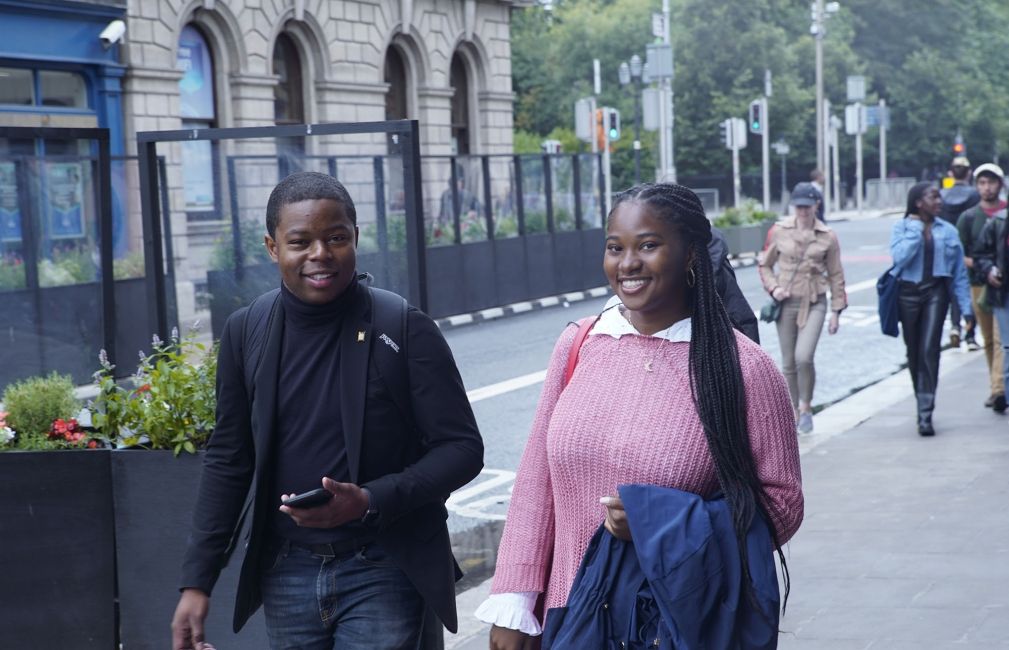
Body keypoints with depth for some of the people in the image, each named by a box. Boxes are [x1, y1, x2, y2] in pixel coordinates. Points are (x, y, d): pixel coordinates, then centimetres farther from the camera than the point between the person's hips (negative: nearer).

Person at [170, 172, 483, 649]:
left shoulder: (405, 330, -8)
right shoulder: (246, 333, 2)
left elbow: (462, 448, -7)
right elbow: (227, 462, 9)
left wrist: (370, 501, -21)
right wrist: (197, 581, 5)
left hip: (383, 574, -3)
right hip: (286, 572, 3)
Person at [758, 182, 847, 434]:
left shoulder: (828, 237, -1)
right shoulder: (779, 231, 0)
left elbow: (835, 275, 5)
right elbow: (765, 265, 11)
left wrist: (836, 311, 3)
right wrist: (773, 287, -7)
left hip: (815, 303, -2)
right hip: (786, 303, 2)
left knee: (804, 357, -19)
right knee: (789, 363, 7)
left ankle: (806, 407, 2)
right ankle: (794, 411, 23)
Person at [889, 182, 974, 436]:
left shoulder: (948, 231, 6)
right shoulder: (902, 227, 2)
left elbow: (960, 272, 9)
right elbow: (900, 257, -16)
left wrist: (966, 307, 6)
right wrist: (916, 229, -12)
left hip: (936, 292, 0)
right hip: (908, 293, 1)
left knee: (929, 350, -14)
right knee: (914, 353, 8)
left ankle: (925, 414, -16)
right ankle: (923, 403, 26)